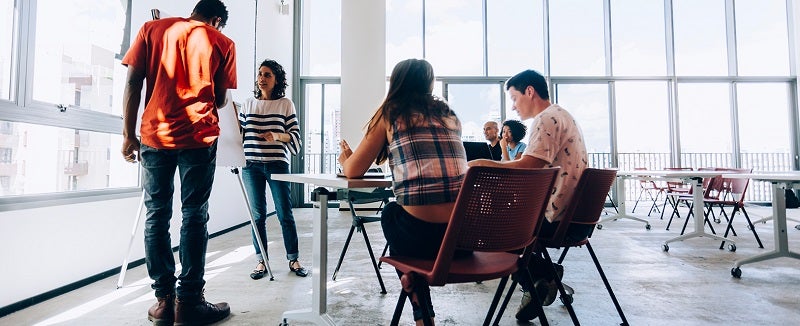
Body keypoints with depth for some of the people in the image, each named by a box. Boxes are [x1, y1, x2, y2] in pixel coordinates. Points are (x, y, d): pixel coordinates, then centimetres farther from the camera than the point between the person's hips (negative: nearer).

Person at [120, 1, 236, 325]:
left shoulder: (152, 28, 13)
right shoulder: (222, 42, 9)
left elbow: (133, 83, 5)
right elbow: (220, 99, 8)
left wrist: (128, 134, 7)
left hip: (155, 135, 2)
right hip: (199, 137, -2)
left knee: (156, 216, 7)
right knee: (194, 216, 1)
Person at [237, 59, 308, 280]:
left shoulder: (286, 104, 3)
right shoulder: (248, 104, 11)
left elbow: (295, 136, 1)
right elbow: (239, 133, 13)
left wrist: (277, 136, -17)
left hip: (278, 164, -2)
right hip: (251, 165, 2)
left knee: (285, 213, 1)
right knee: (257, 215, 5)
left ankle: (294, 260, 14)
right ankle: (261, 261, 17)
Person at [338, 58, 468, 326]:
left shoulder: (390, 113, 7)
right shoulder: (450, 115, 20)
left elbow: (354, 171, 8)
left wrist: (345, 160, 32)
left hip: (422, 233, -5)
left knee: (391, 213, 30)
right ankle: (416, 277, 39)